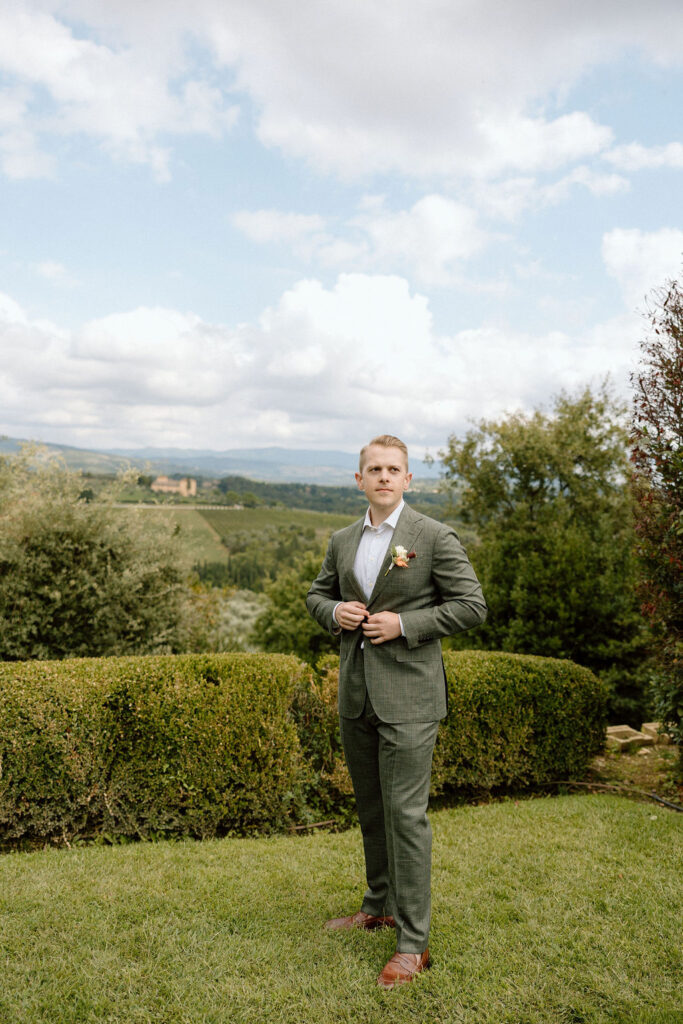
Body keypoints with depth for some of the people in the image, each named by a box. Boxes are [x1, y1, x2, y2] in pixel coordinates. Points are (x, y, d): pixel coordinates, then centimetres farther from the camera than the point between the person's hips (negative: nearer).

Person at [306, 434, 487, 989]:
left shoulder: (435, 537, -8)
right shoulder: (342, 541, 10)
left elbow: (472, 605, -9)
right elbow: (317, 592, 21)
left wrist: (404, 624, -17)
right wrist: (334, 612, -2)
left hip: (407, 695, -6)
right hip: (356, 693, 6)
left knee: (406, 813, -3)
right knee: (370, 808, 19)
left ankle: (413, 943, 9)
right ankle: (380, 906, 38)